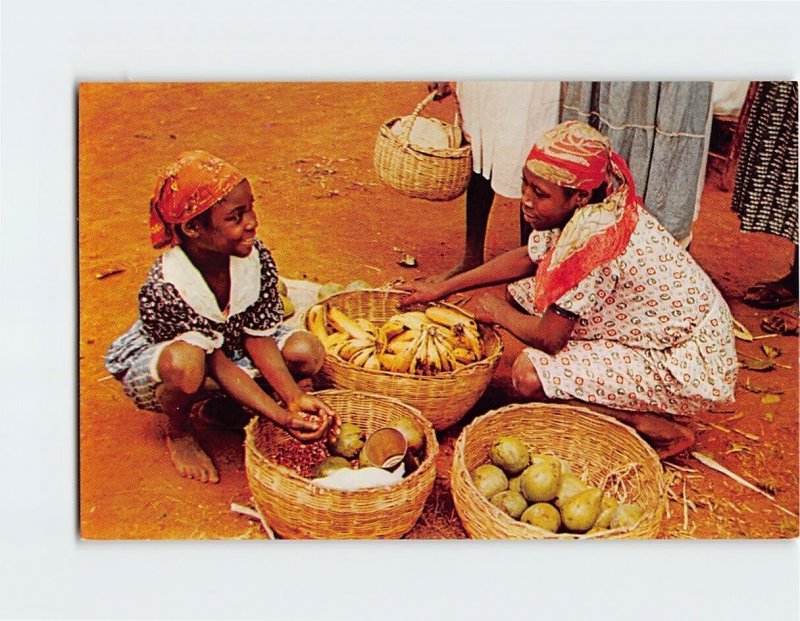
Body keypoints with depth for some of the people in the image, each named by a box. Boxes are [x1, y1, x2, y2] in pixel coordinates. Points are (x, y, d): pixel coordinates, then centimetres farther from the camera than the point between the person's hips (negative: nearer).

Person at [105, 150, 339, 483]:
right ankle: (179, 434, -6)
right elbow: (217, 364, -31)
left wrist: (295, 397, -29)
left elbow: (258, 337, -14)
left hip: (231, 345, 5)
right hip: (153, 363, -5)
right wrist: (282, 418, -37)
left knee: (307, 350, -17)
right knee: (186, 360, -42)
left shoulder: (256, 257, -21)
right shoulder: (162, 290, -35)